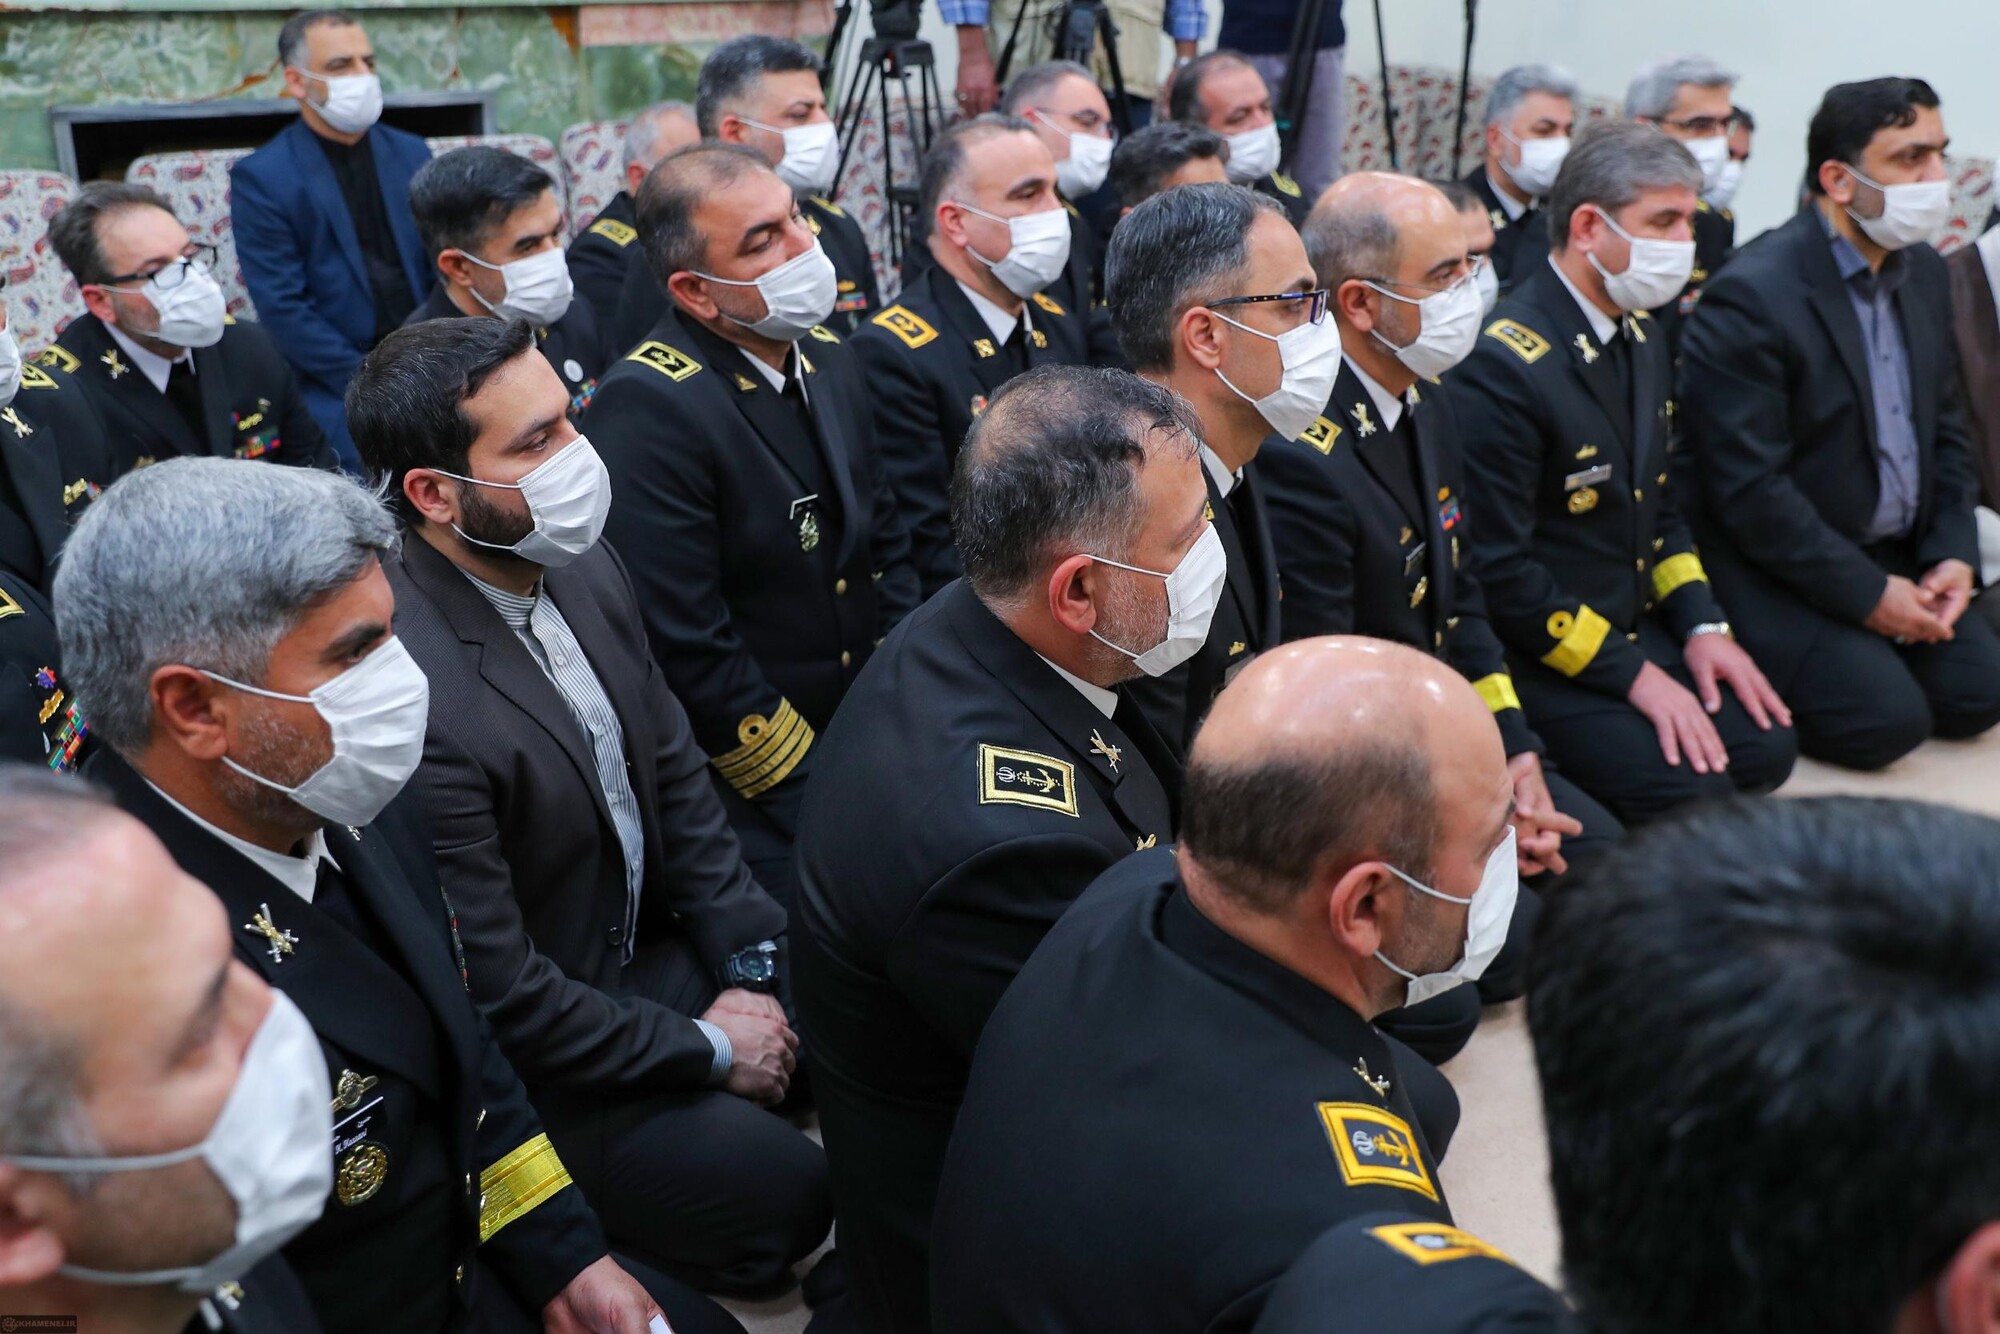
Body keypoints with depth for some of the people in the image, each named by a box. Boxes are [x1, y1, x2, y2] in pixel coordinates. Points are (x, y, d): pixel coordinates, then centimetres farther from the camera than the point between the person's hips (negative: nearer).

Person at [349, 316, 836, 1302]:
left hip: (644, 948, 8)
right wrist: (704, 1047, -14)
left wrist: (748, 968, -4)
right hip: (527, 1064, -7)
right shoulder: (407, 692, -33)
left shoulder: (583, 567, -7)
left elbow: (675, 771, 5)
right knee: (784, 1190, -10)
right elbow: (497, 996, -26)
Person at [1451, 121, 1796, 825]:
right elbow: (1498, 569, -22)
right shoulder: (1504, 364, -22)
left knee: (1765, 745, -4)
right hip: (1541, 654, -9)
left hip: (1637, 626, 9)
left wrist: (1701, 623, 3)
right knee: (1697, 794, -18)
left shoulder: (1640, 336, 8)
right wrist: (1631, 674, -18)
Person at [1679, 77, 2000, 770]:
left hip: (1895, 557, 8)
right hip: (1780, 574, -8)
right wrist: (1865, 592, -18)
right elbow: (1747, 486, -22)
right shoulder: (1754, 296, -20)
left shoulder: (1924, 272, 8)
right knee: (1888, 718, -20)